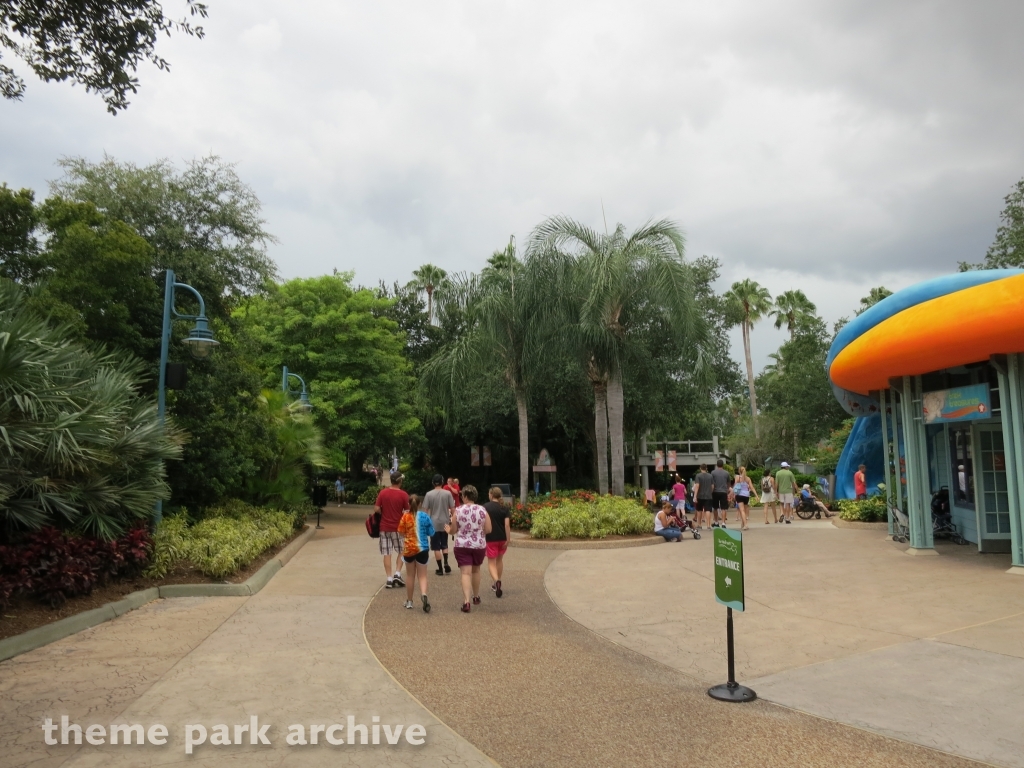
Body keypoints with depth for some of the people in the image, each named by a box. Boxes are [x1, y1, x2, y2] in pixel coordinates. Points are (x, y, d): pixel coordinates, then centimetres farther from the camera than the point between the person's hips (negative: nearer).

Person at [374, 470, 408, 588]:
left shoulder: (382, 492, -1)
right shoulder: (403, 495, -9)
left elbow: (376, 509, -4)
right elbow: (407, 512, -8)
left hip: (384, 527, 2)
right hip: (398, 528, -2)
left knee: (387, 554, 6)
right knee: (401, 552, 16)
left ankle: (389, 579, 5)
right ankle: (397, 574, 3)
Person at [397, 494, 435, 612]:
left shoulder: (405, 517, -7)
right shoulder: (425, 516, -4)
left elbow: (401, 533, -4)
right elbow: (431, 533, 0)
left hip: (408, 549, 0)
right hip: (422, 549, 0)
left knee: (411, 576, 14)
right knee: (422, 576, 5)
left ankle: (409, 601, 24)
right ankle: (424, 595, -20)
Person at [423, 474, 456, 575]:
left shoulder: (429, 494, -5)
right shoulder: (447, 493, -4)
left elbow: (425, 510, -4)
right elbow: (452, 509, -3)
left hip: (434, 524, -1)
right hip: (445, 523, 2)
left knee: (436, 547, 6)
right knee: (444, 545, 18)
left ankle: (440, 569, 7)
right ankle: (446, 563, 0)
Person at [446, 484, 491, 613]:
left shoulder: (458, 510, -8)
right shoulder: (482, 510, -4)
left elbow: (453, 531, -4)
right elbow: (488, 530, -3)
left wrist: (449, 529, 19)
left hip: (462, 546, -2)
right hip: (479, 545, 2)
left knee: (466, 573, -3)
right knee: (476, 570, 22)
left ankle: (467, 601, -16)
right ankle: (476, 597, 36)